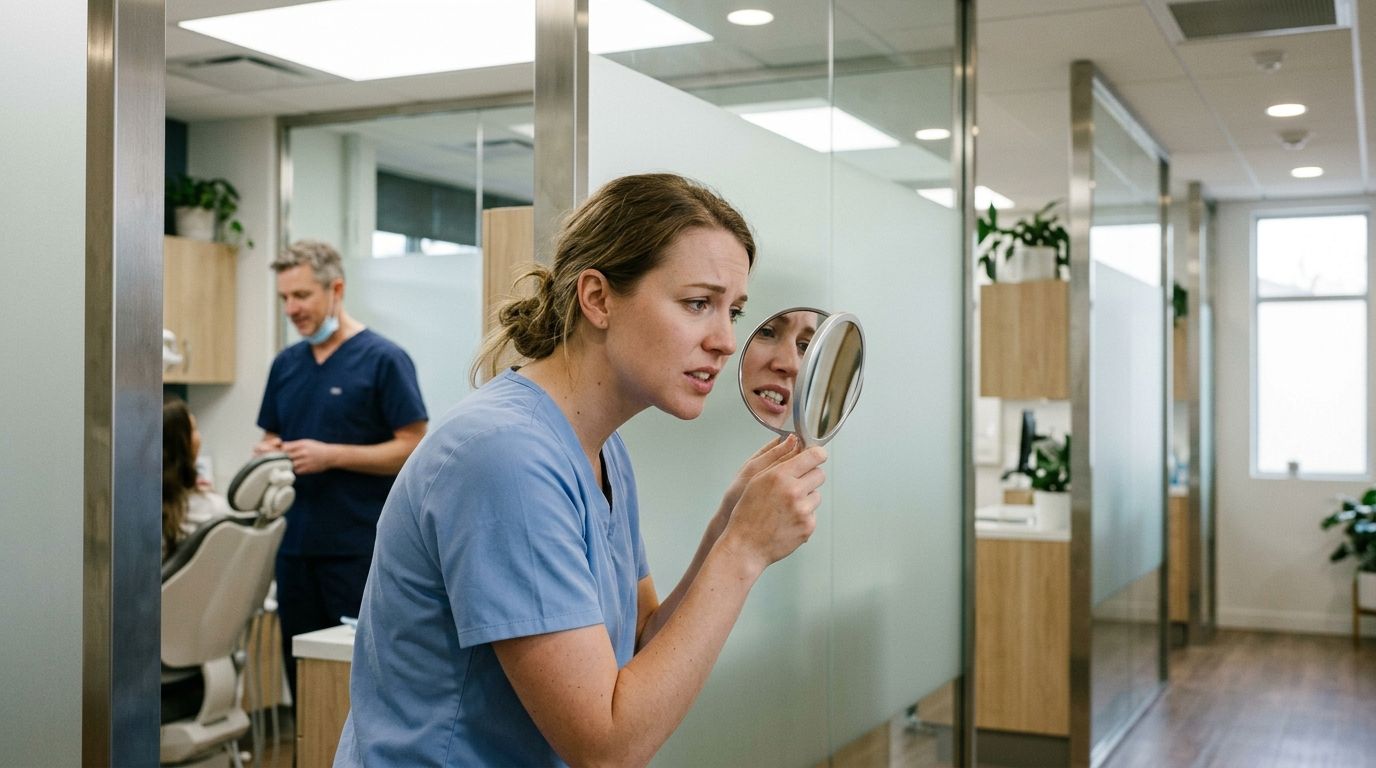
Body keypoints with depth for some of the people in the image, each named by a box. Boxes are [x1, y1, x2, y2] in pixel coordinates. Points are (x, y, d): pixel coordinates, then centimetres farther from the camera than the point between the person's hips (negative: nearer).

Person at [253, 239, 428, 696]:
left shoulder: (383, 359, -9)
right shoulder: (286, 363, 12)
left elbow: (413, 448, -12)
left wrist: (331, 456, -20)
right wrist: (269, 452, -4)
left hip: (360, 548, -6)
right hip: (295, 544, 6)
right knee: (302, 671, 12)